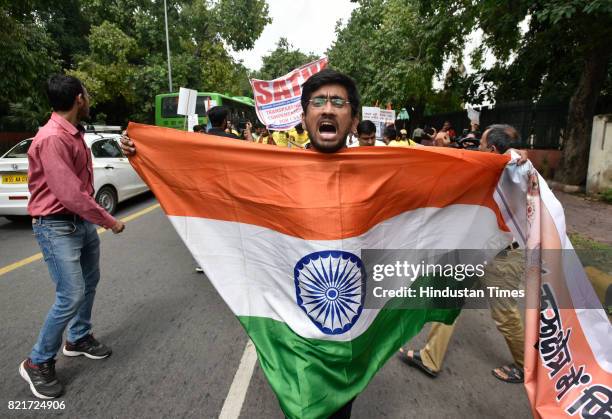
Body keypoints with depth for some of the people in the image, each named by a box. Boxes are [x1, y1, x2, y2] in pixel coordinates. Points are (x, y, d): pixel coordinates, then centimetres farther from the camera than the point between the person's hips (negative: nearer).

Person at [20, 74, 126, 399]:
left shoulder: (74, 133, 8)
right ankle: (38, 362, 14)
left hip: (83, 220, 9)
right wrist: (109, 221, -18)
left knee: (89, 282, 18)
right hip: (56, 226, -9)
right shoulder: (52, 139, -23)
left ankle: (79, 338, 38)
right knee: (71, 295, -8)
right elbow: (70, 195, -26)